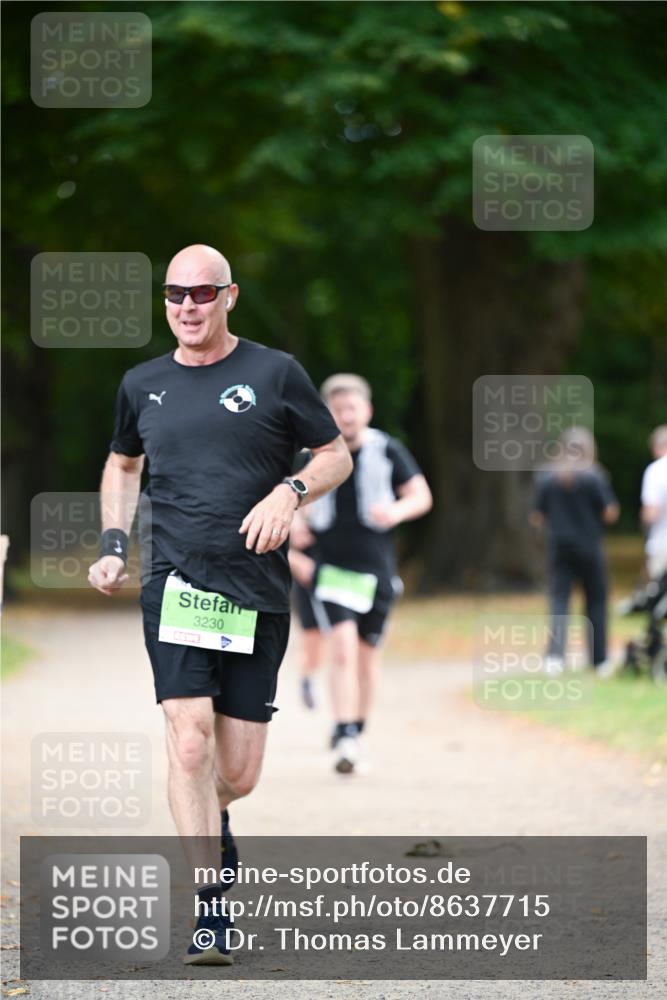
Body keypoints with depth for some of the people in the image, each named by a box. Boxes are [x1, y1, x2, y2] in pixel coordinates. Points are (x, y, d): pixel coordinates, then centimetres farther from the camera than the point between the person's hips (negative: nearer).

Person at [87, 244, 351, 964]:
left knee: (237, 775, 2)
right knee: (190, 740, -19)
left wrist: (290, 492, -11)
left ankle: (207, 823, 39)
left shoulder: (273, 373, 3)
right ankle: (210, 913, -17)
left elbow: (336, 456, 9)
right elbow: (122, 464, 29)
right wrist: (113, 542, 15)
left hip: (256, 593, 0)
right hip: (174, 583, 1)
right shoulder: (142, 385, 11)